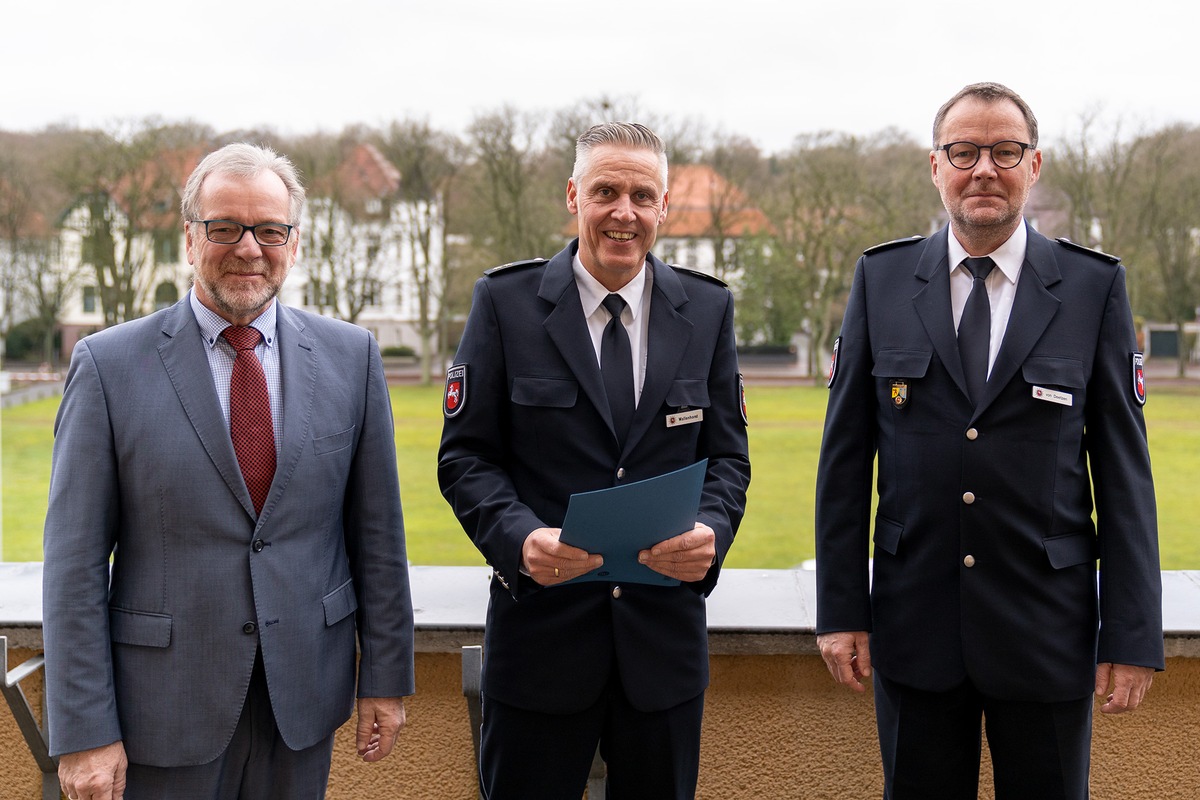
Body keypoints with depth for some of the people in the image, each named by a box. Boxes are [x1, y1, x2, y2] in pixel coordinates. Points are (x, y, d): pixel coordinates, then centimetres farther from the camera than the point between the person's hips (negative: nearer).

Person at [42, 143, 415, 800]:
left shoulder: (350, 356, 1)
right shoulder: (109, 365, -7)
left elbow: (376, 530, 5)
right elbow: (75, 562, -8)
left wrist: (386, 677, 5)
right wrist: (84, 732, -10)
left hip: (304, 696, 2)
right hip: (165, 708, -2)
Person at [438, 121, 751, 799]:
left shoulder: (709, 309, 5)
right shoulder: (506, 302, -2)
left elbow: (727, 452, 7)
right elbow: (465, 454, -3)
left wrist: (713, 531, -15)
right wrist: (519, 538, -21)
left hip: (666, 634, 2)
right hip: (540, 626, -2)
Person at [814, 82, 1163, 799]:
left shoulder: (1095, 286, -1)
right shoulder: (881, 280, 2)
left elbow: (1124, 469, -2)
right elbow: (844, 458, 2)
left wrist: (1134, 636, -6)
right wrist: (840, 611, -2)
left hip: (1048, 632, -1)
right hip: (913, 625, 1)